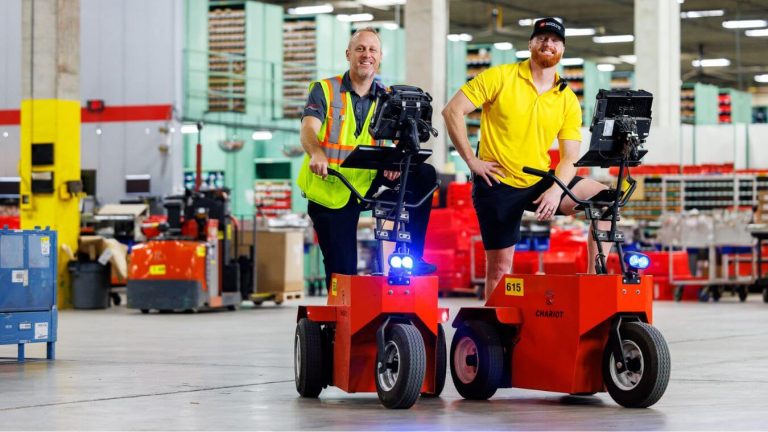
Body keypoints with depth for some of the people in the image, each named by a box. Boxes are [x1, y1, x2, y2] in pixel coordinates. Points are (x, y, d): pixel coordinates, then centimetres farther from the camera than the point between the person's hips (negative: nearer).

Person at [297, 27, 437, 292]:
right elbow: (309, 130, -20)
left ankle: (412, 256, -10)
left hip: (367, 183, 3)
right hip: (329, 192, -3)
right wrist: (316, 153, -44)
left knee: (425, 174, -15)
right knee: (342, 271, -6)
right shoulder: (325, 90, -3)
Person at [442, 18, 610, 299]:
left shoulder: (567, 100, 3)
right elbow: (452, 111, -8)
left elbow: (570, 156, 0)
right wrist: (471, 160, -11)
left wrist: (556, 190, -19)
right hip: (498, 184, -3)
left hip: (540, 182, 3)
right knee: (500, 267, -3)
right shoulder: (500, 78, -5)